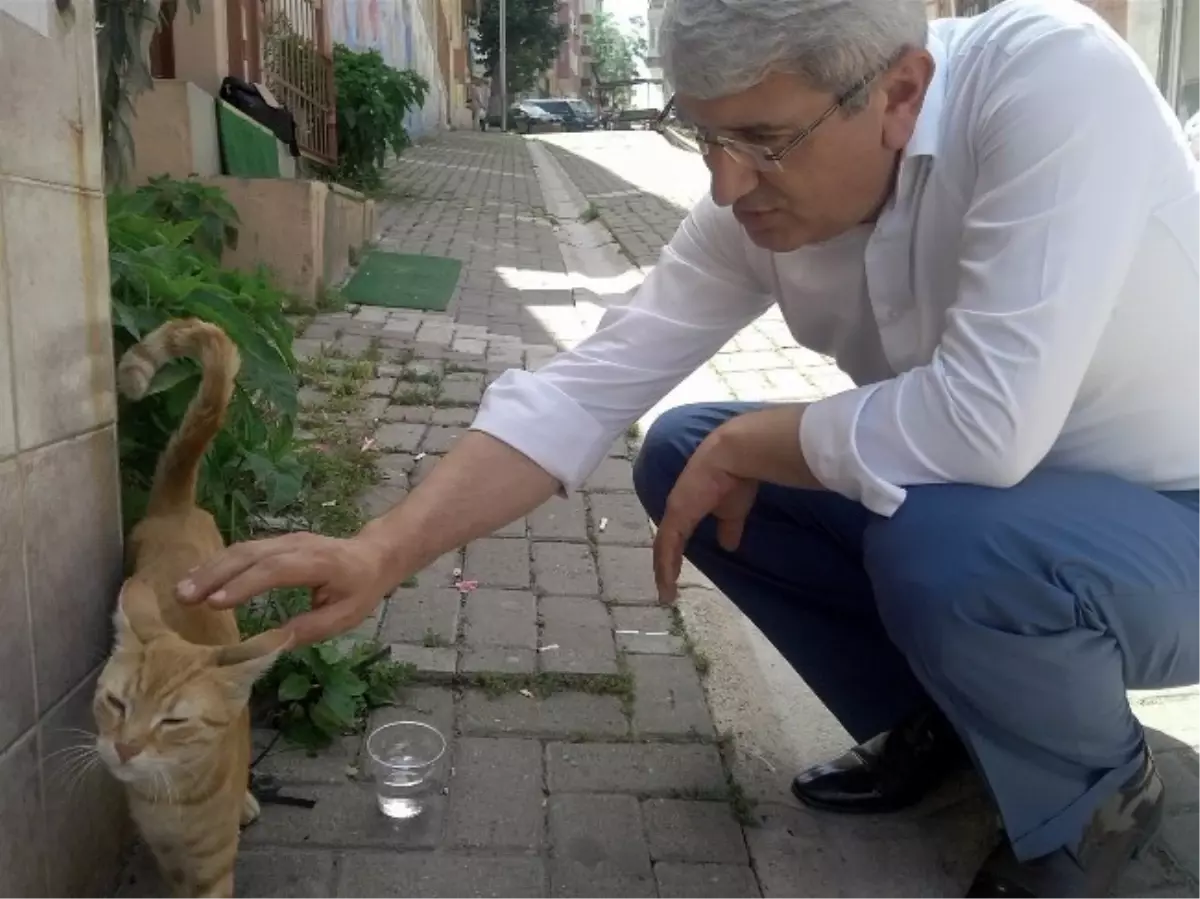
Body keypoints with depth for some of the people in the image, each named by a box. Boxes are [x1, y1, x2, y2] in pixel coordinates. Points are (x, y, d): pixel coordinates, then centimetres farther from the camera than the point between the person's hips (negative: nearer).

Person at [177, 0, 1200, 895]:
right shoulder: (762, 197, -13)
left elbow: (989, 426, -40)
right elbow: (586, 388, -15)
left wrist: (742, 445, -23)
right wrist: (380, 553, -25)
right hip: (969, 509, 6)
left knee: (941, 545, -36)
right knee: (681, 457, -4)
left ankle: (1098, 792, 0)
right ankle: (932, 721, 12)